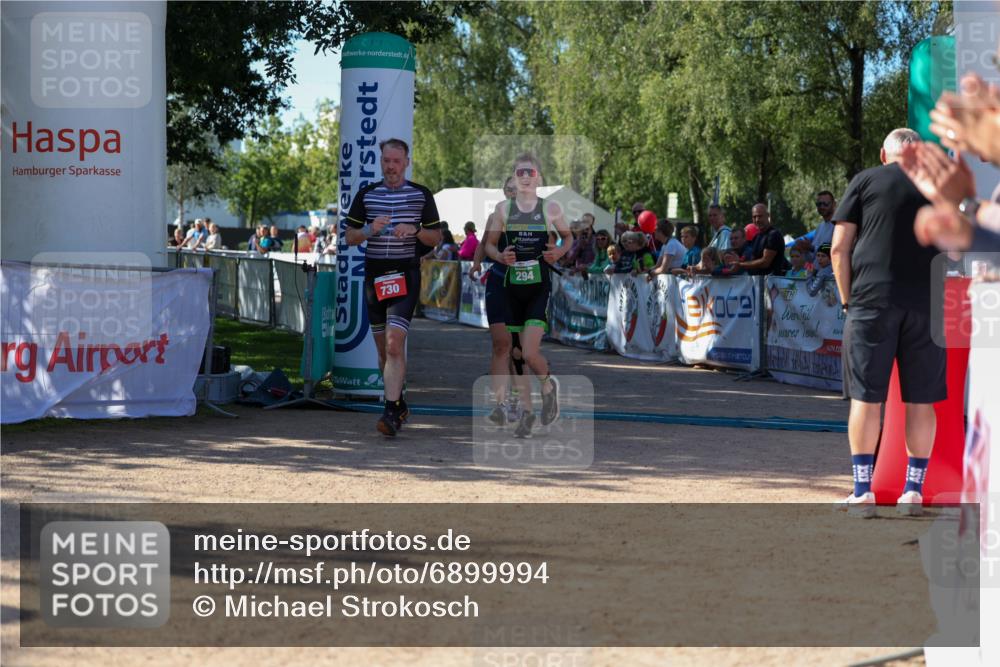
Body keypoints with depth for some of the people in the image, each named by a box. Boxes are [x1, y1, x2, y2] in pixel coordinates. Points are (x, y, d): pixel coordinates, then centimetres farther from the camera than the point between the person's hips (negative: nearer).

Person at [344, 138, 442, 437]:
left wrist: (415, 230, -12)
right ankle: (398, 403, 26)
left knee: (395, 342, -17)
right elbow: (349, 237, 10)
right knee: (383, 347, 9)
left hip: (405, 274, -3)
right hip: (374, 275, 3)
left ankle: (391, 412, -21)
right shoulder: (366, 194, 8)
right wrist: (370, 230, -11)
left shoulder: (421, 195, 4)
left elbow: (436, 238, 8)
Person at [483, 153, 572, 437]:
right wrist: (500, 256, -11)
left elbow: (568, 237, 15)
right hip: (512, 287, 2)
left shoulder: (550, 209, 0)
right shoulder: (503, 208, 3)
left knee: (530, 353, -15)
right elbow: (489, 243, 10)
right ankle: (526, 411, 19)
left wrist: (559, 252, -5)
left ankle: (548, 386, 17)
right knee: (516, 355, 6)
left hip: (539, 288, -2)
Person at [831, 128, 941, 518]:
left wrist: (847, 299, 8)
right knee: (921, 401, 8)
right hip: (926, 306, 2)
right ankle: (913, 491, 11)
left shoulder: (865, 181, 7)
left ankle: (863, 491, 0)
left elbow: (839, 248, 2)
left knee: (866, 397, 2)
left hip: (871, 300, -2)